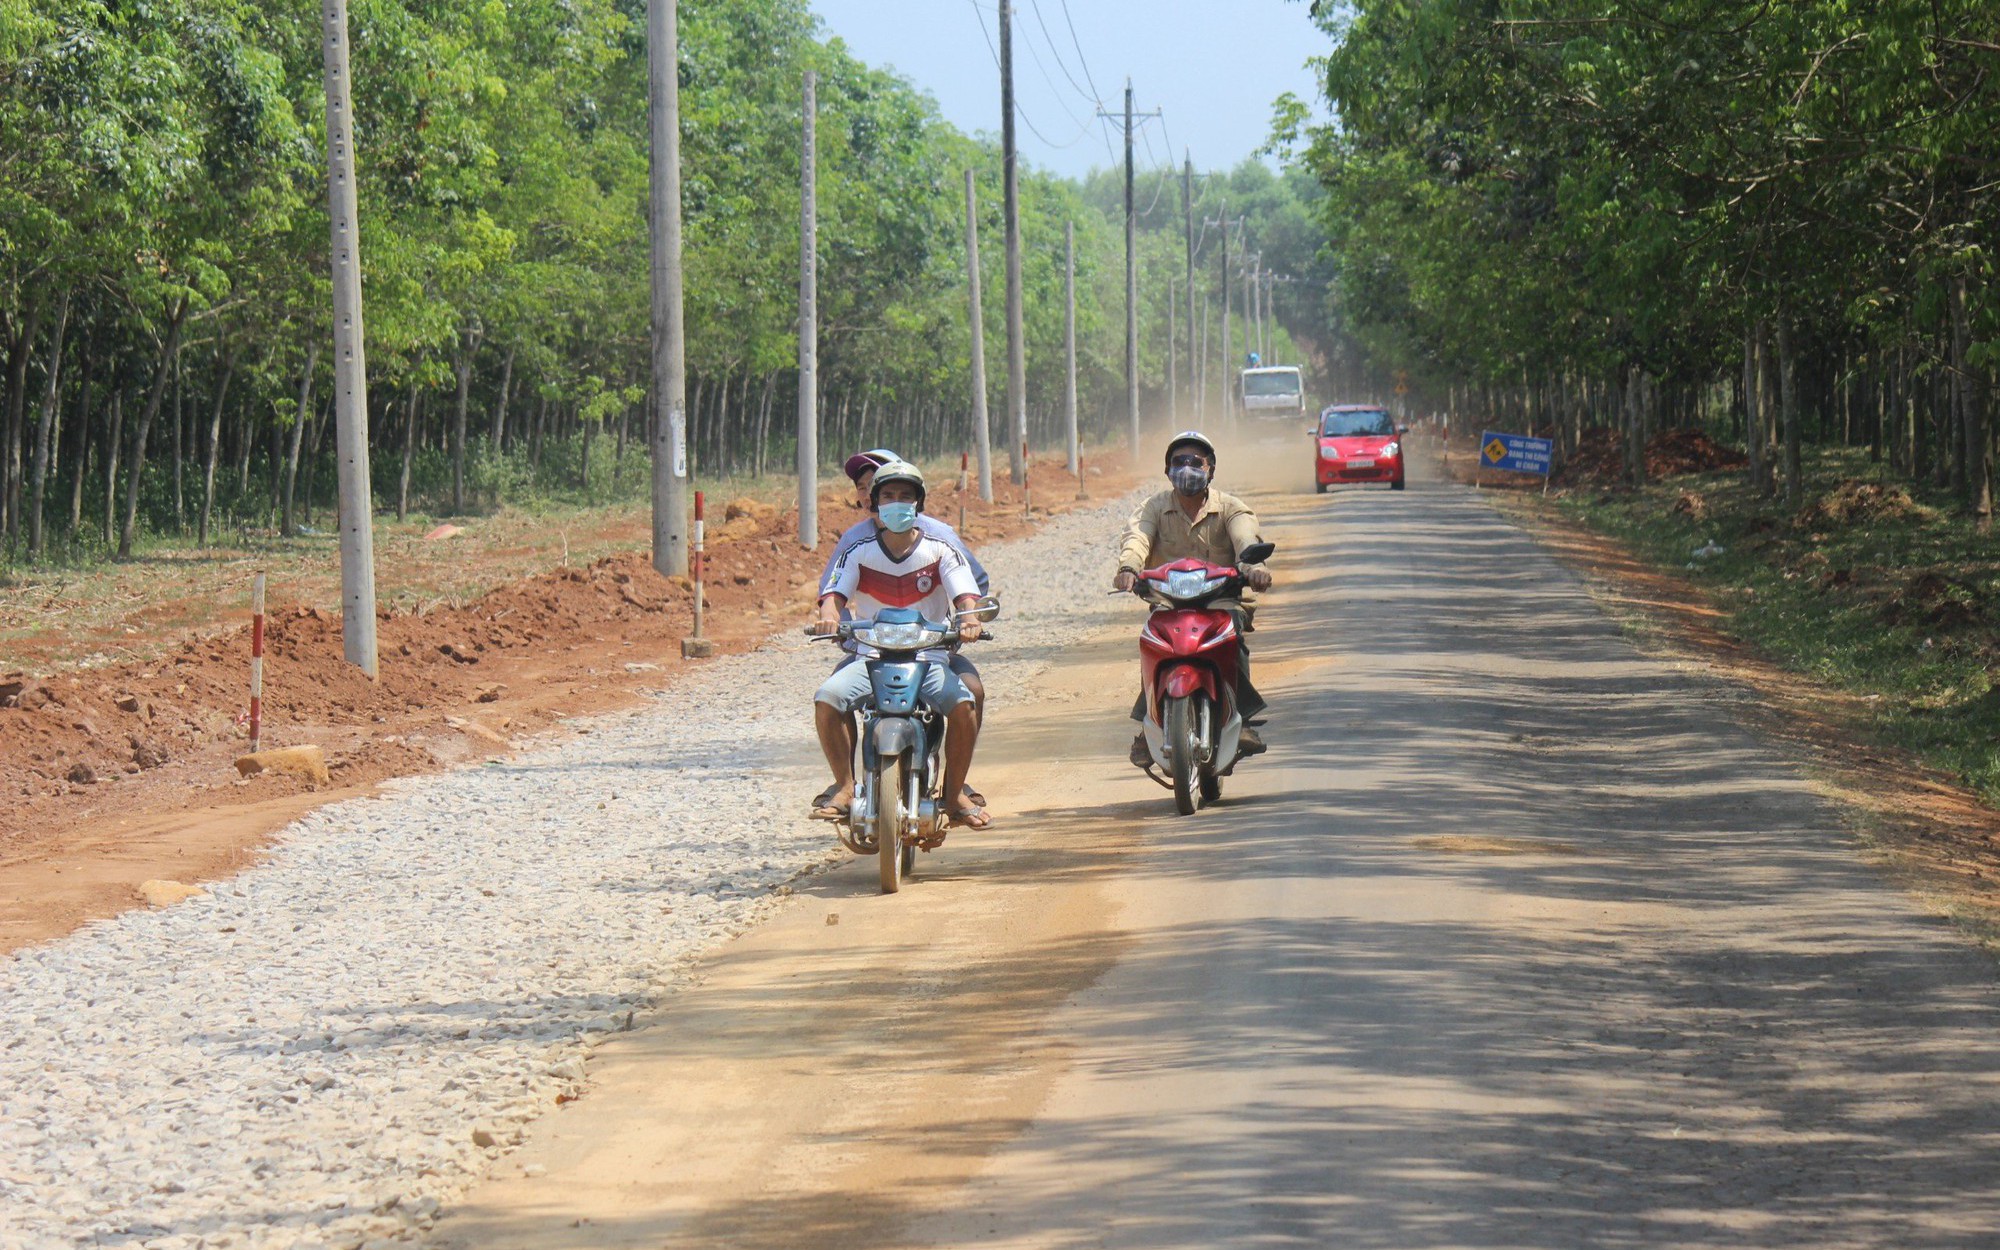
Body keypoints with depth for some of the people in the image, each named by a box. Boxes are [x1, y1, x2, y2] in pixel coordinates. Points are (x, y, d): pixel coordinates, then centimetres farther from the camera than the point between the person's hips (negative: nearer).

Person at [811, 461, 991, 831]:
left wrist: (969, 618, -29)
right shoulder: (859, 552, 6)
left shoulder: (939, 550, 5)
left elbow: (965, 592, -6)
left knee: (963, 704, -29)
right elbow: (834, 591, -5)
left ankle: (955, 792, -9)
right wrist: (829, 613, -29)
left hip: (929, 657, -1)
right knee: (827, 699, -28)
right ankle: (845, 786, -13)